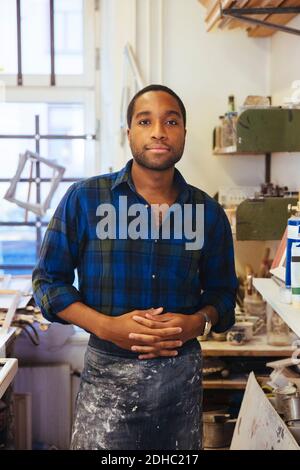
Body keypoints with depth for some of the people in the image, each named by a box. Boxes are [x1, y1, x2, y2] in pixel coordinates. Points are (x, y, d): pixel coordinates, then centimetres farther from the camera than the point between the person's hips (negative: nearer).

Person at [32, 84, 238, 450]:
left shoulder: (208, 213, 3)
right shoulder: (83, 199, -5)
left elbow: (222, 292, 11)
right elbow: (48, 280, -2)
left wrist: (198, 322, -11)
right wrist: (106, 326, -16)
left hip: (182, 374, 3)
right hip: (107, 371, -2)